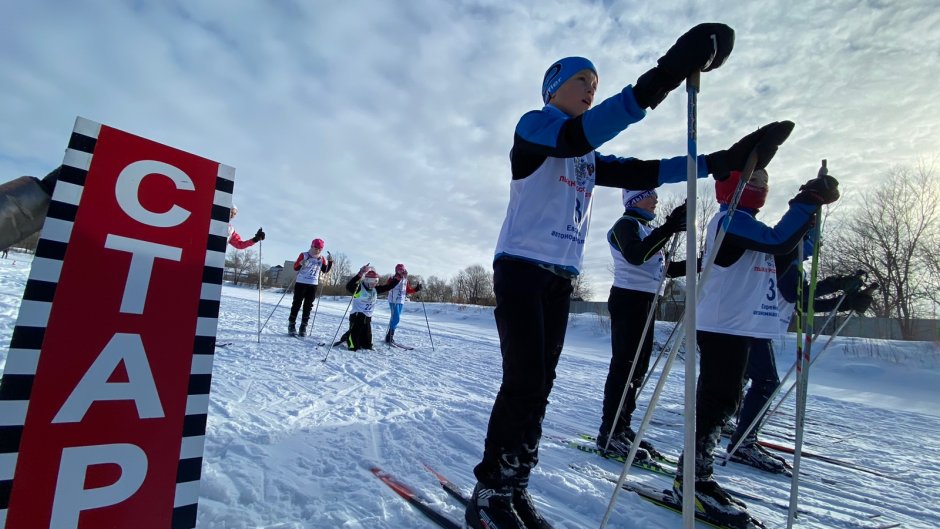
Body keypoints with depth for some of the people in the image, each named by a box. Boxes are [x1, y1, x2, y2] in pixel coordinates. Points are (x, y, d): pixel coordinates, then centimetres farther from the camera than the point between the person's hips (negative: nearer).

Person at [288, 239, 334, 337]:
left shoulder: (322, 259, 6)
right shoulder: (304, 255, -6)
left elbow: (325, 270, 9)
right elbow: (295, 267, -8)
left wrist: (330, 262, -5)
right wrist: (301, 264, -29)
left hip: (313, 285, 4)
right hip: (301, 283, -4)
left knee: (308, 306, 7)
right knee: (296, 304, 1)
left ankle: (303, 326, 14)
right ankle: (291, 325, 9)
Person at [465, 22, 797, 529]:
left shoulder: (589, 159, 22)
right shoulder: (532, 126, 1)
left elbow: (642, 172, 16)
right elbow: (575, 135, -21)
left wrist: (721, 161, 10)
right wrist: (655, 83, -30)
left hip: (561, 277, 8)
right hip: (520, 267, -7)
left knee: (539, 387, 6)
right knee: (523, 382, -13)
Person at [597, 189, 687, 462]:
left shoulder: (646, 227, 22)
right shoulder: (626, 224, -6)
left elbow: (664, 267, 25)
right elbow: (635, 255, -26)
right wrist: (668, 230, -33)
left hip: (645, 301, 10)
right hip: (628, 299, -10)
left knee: (638, 367, 10)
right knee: (624, 365, -10)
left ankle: (621, 428, 18)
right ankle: (609, 433, -5)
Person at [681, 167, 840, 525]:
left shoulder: (744, 222, 21)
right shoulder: (730, 219, -10)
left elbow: (790, 251, 23)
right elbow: (779, 242, -23)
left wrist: (810, 212, 15)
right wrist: (808, 201, -14)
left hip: (738, 327, 10)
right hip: (722, 326, -10)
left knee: (721, 401, 12)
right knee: (718, 401, -8)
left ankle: (696, 476, 21)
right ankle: (692, 480, 1)